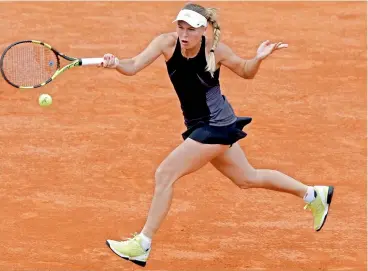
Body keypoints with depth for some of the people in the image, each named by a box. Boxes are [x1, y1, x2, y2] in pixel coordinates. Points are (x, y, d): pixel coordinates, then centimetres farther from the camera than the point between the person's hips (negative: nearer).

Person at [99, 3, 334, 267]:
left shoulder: (215, 49, -18)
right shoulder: (166, 42, -11)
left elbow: (246, 72, -1)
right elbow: (133, 67, -20)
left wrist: (259, 58, -22)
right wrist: (116, 63, -41)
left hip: (217, 126, -7)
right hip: (200, 126, 7)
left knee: (165, 174, -14)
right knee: (248, 178, 23)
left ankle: (142, 245, -4)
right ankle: (314, 195, 41)